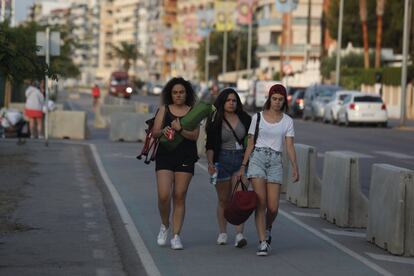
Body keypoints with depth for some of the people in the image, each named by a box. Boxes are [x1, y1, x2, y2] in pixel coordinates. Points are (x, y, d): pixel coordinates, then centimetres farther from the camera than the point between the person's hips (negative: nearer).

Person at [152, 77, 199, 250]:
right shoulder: (164, 109, 7)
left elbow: (194, 135, -6)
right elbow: (155, 132, 1)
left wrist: (180, 129, -22)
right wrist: (163, 131, -21)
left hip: (185, 158, 0)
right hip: (165, 156, 0)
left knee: (179, 197, 0)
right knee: (163, 196, -10)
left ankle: (176, 235, 5)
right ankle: (164, 226, 17)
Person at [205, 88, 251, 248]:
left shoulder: (244, 119, 5)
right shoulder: (215, 121, 0)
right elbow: (210, 146, -1)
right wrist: (210, 162, -14)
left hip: (241, 160, 0)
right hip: (222, 161, 0)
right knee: (223, 199, 9)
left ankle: (239, 235, -18)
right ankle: (222, 233, 21)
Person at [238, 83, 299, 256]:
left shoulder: (287, 121, 8)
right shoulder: (257, 117, 6)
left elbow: (290, 146, 0)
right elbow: (250, 144, 9)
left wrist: (294, 167, -13)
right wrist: (243, 166, 4)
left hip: (275, 162, 1)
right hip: (257, 158, -1)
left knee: (273, 207, -3)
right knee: (261, 202, -12)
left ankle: (267, 228, 31)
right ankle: (263, 242, -10)